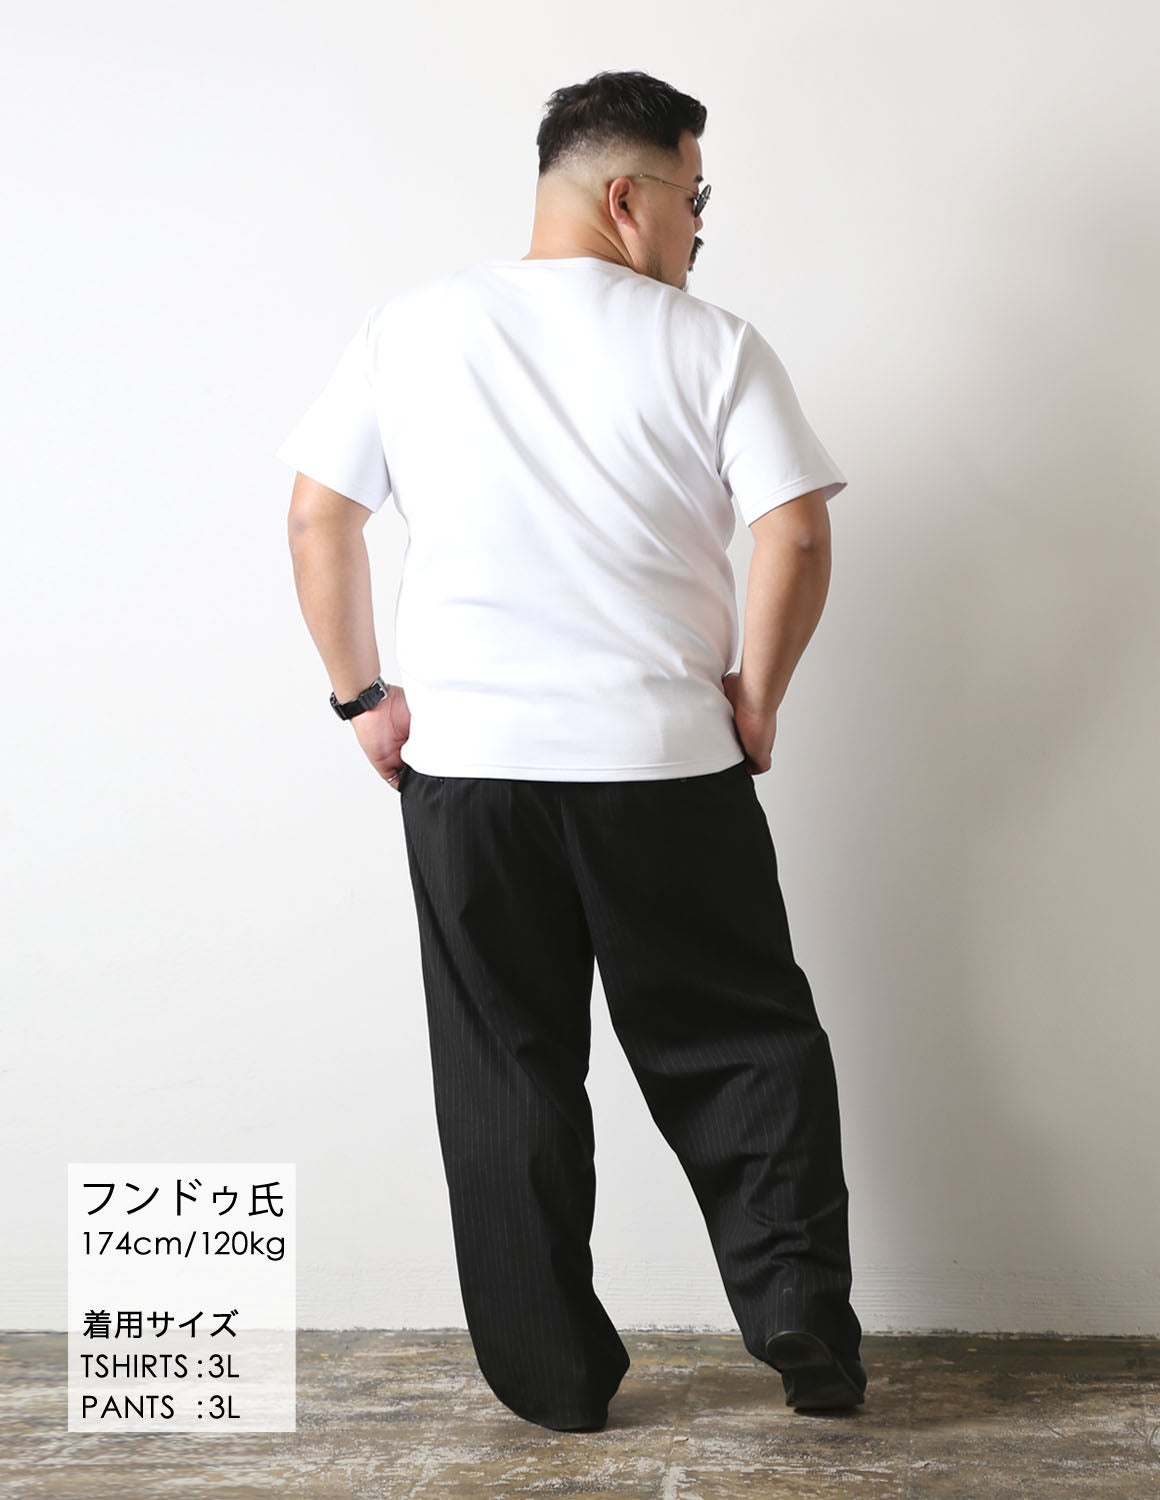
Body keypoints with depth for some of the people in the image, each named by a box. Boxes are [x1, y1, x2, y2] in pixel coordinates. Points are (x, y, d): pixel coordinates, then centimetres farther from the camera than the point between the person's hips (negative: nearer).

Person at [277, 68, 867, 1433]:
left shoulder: (408, 331, 6)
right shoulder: (709, 345, -2)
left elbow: (316, 519, 6)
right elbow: (796, 538, -10)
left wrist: (363, 696, 12)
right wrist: (754, 699, 3)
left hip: (464, 763, 2)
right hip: (667, 761, -2)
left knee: (507, 1074, 11)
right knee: (743, 1043, 15)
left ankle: (554, 1379, 18)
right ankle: (798, 1309, 9)